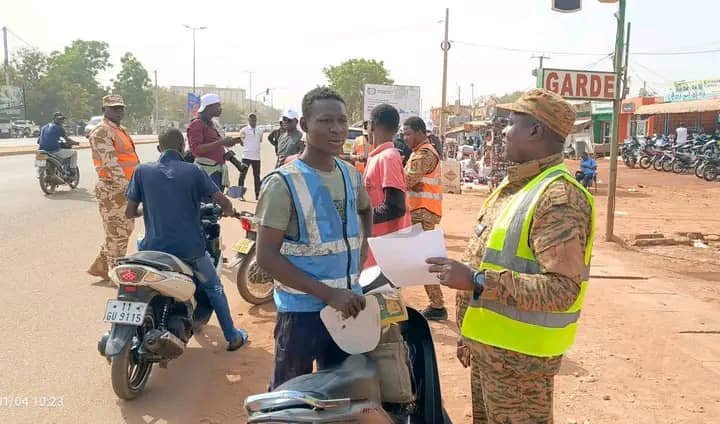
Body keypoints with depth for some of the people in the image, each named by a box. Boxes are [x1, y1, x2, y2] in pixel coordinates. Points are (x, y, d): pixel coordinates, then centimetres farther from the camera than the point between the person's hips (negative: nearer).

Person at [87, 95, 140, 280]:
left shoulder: (120, 131, 20)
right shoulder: (102, 131, -12)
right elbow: (110, 162, -22)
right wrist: (126, 185, -28)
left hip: (126, 188, 10)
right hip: (112, 190, -10)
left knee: (126, 228, 15)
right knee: (117, 232, -3)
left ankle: (100, 265, 26)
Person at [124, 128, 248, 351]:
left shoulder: (142, 171, -1)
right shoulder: (193, 171, -4)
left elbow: (129, 212, 3)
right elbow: (225, 203, -3)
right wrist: (228, 211, 21)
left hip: (155, 248, 1)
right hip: (190, 248, -1)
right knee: (213, 288, 24)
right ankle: (233, 337, 29)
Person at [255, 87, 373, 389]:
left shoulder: (351, 175, 4)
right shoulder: (283, 183, -15)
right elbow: (267, 256, -19)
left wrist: (363, 251, 9)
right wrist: (329, 294, -22)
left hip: (348, 305, 6)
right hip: (303, 310, -6)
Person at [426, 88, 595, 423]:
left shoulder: (559, 197, -22)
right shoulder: (516, 184, 9)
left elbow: (564, 289, -28)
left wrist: (476, 281, -31)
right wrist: (471, 334, 19)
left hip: (518, 354, -9)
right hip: (489, 343, 9)